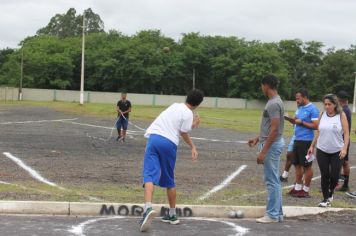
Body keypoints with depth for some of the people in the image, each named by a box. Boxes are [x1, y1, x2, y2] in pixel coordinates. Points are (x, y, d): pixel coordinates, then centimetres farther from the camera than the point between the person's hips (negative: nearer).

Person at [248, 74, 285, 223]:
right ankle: (277, 213, 18)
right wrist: (258, 139, 29)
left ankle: (272, 215, 0)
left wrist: (263, 151, -24)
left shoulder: (274, 104, -20)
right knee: (274, 180, 13)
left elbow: (274, 129, -24)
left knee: (272, 181, -5)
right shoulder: (274, 102, 13)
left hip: (272, 145, -11)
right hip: (272, 144, 11)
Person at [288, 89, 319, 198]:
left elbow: (315, 126, -17)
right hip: (297, 140, 9)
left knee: (307, 166, 0)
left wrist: (301, 122, -17)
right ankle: (298, 187, 22)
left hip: (306, 141, -9)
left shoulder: (312, 109, -12)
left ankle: (306, 190, 7)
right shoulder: (300, 108, 14)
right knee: (297, 164, 13)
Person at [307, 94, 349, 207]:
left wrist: (345, 148, -18)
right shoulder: (322, 115, 3)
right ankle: (326, 199, 13)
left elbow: (346, 133, -7)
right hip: (322, 151, 2)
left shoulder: (341, 115, -5)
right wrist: (312, 146, 9)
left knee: (334, 175, -1)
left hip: (337, 151, -2)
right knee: (324, 175, 3)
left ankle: (331, 192, 28)